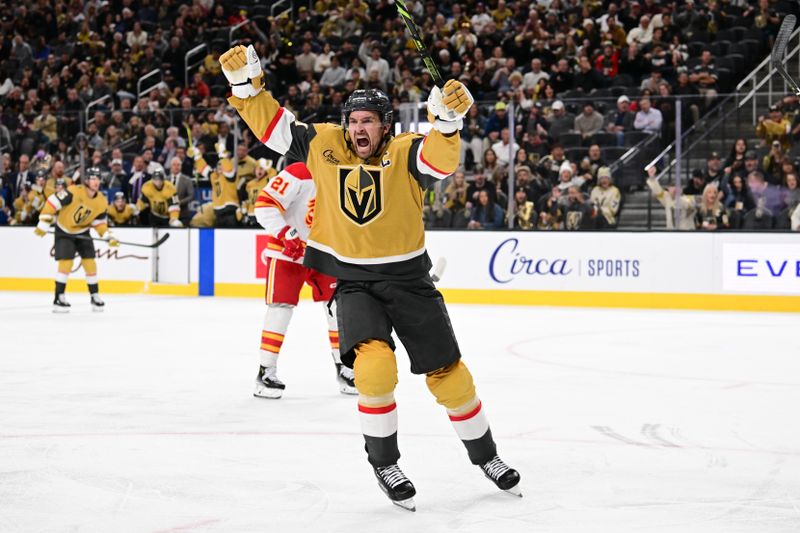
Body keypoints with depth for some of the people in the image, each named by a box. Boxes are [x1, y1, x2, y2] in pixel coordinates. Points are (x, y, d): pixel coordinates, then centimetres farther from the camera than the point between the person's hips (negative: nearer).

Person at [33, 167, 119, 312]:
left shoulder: (102, 202, -9)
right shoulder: (74, 192, -27)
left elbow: (99, 222, 2)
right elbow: (52, 202, -23)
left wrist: (108, 237, -12)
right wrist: (44, 223, -24)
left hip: (82, 232, 5)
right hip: (63, 231, -5)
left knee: (90, 262, -1)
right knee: (66, 262, -15)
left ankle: (95, 296, 13)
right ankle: (59, 298, -7)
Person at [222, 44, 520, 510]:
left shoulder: (404, 152, -10)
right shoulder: (323, 145, 0)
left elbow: (442, 161, -30)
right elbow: (272, 126, 5)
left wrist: (448, 122, -47)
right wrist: (246, 85, -7)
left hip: (409, 279, -1)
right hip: (353, 284, 1)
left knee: (448, 373, 7)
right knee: (374, 365, -24)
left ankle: (486, 455, 30)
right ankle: (385, 463, -2)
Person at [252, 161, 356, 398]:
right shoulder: (299, 174, -19)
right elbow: (265, 203, -24)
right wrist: (286, 234, -32)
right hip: (287, 252, -6)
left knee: (339, 306, 2)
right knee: (281, 307, -9)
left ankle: (344, 369, 15)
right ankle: (266, 372, -1)